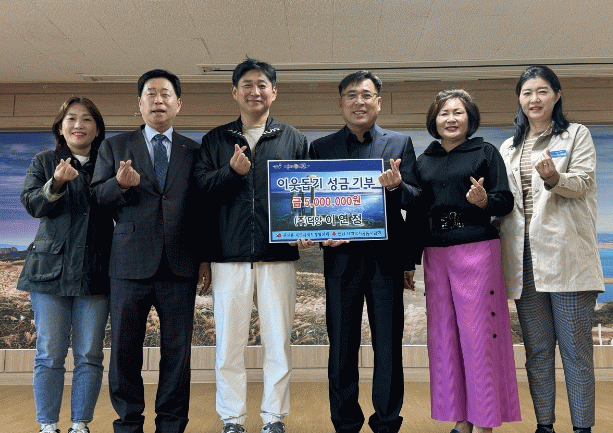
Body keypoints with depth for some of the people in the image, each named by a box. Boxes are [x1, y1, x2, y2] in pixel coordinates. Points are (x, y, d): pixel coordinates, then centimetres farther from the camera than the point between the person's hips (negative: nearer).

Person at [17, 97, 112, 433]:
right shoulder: (44, 162, 11)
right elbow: (31, 203, -1)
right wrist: (56, 184, -19)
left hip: (95, 272, 0)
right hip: (51, 268, 0)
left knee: (89, 355, 3)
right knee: (50, 353, 2)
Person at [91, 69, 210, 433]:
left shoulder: (194, 152, 11)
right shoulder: (115, 147, 12)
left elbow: (203, 208, 8)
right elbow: (97, 199, 5)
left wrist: (205, 256, 2)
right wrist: (120, 185, -16)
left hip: (180, 266, 0)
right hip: (131, 263, 0)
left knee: (177, 349, 5)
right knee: (124, 348, 7)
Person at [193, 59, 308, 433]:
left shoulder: (294, 140, 11)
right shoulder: (215, 140, 12)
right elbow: (199, 189, 1)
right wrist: (231, 172, -14)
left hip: (278, 254, 0)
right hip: (230, 254, 1)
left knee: (278, 341, 5)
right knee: (228, 342, 6)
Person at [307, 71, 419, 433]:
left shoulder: (400, 144, 7)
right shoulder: (322, 148, 9)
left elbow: (415, 199, 0)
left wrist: (396, 187, -21)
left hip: (386, 257, 0)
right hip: (341, 257, 1)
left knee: (388, 347, 7)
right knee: (342, 346, 8)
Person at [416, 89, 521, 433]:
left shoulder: (486, 152, 3)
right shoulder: (424, 160, 14)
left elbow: (506, 203, -2)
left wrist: (484, 200, -22)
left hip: (477, 250, -4)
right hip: (436, 253, 4)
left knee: (477, 333, -3)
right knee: (444, 335, 6)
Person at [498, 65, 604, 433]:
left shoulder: (577, 135, 8)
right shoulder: (509, 148, 20)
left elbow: (583, 183, -6)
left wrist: (554, 177, -25)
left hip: (566, 255, -4)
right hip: (525, 257, 4)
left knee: (575, 348, -1)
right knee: (537, 350, 9)